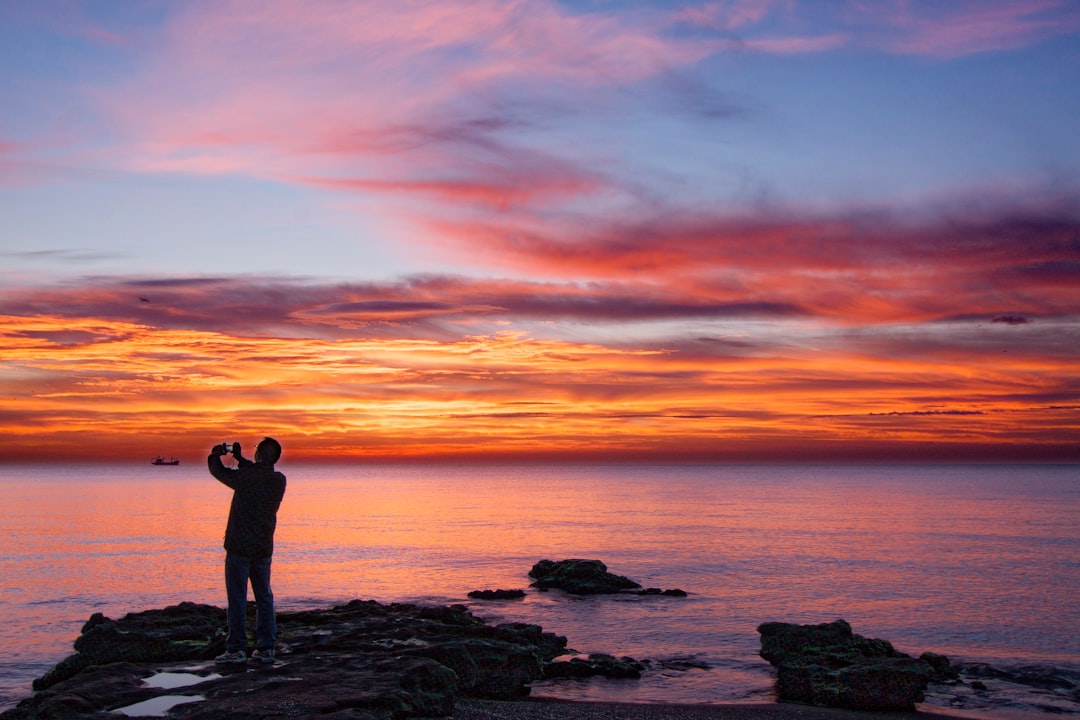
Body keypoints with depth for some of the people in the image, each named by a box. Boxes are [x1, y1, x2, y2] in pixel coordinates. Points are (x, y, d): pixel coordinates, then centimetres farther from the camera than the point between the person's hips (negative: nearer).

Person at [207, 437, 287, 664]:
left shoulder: (245, 478, -16)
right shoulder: (279, 480, 1)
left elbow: (218, 471, 0)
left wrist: (216, 455, 20)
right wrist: (240, 458, 27)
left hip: (239, 546, -5)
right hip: (264, 548, 5)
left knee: (237, 598, 1)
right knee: (264, 597, 10)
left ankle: (237, 649, 3)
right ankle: (266, 648, 12)